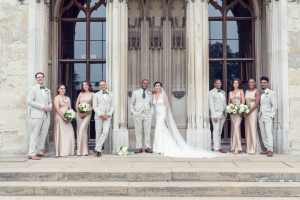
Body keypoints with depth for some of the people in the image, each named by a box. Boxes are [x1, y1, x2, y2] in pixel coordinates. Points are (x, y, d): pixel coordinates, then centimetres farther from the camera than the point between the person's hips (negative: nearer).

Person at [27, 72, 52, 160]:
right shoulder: (33, 89, 2)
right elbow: (29, 101, -8)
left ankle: (39, 152, 13)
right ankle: (32, 153, -5)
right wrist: (42, 107, -14)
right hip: (36, 115, -6)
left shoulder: (47, 90, 21)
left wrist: (50, 107, 0)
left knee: (43, 135, 6)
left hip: (46, 115, 6)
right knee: (34, 134, -6)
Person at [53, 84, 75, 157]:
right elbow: (57, 108, -10)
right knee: (61, 134, -6)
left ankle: (69, 151, 6)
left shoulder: (68, 98, 19)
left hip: (67, 118, 5)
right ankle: (61, 152, -2)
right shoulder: (57, 98, 1)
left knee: (69, 134, 0)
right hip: (60, 118, -5)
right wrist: (63, 117, -18)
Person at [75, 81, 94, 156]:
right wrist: (78, 111, -3)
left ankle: (84, 151, -15)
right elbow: (77, 104, 13)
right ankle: (79, 150, 10)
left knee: (82, 130, -18)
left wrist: (86, 112, -12)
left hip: (87, 113, -4)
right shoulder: (81, 94, 15)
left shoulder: (92, 94, 4)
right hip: (79, 113, 4)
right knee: (79, 130, 3)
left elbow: (93, 105, -2)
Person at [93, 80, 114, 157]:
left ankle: (97, 149, -9)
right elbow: (94, 107, 0)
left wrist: (109, 114, -7)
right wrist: (100, 115, -11)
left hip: (107, 116, 1)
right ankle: (99, 150, 13)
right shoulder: (96, 95, 6)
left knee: (105, 132, -15)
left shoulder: (110, 94, 11)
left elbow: (112, 106, 9)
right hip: (98, 116, -1)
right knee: (98, 133, 2)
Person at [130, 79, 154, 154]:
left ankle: (148, 147, 7)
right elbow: (131, 103, 12)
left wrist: (151, 112, 6)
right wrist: (133, 112, 0)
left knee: (147, 132, 1)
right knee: (138, 132, -1)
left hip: (147, 115, 1)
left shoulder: (150, 94, 14)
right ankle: (139, 147, 4)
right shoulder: (135, 92, 9)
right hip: (137, 115, -1)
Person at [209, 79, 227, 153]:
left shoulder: (223, 92, 19)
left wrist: (225, 114, 10)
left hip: (222, 114, 6)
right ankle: (217, 148, -9)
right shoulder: (212, 92, 0)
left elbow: (224, 103, 19)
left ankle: (218, 146, 9)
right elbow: (211, 104, -6)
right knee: (216, 130, -8)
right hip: (216, 114, -6)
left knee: (219, 131, 6)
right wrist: (214, 115, -14)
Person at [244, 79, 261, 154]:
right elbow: (244, 101, 12)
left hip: (253, 111, -6)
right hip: (247, 112, 6)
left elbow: (257, 103, -12)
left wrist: (250, 111, -16)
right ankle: (248, 148, 14)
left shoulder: (256, 92, -6)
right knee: (247, 129, 7)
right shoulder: (246, 91, 12)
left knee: (253, 129, -5)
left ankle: (253, 149, 2)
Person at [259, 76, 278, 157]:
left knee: (269, 133, -11)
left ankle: (270, 150, -10)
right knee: (263, 134, 5)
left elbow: (274, 106, -6)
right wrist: (259, 114, 4)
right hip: (261, 117, 6)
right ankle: (267, 149, 10)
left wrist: (271, 116, -12)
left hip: (268, 117, -6)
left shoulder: (271, 93, -1)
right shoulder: (261, 94, 16)